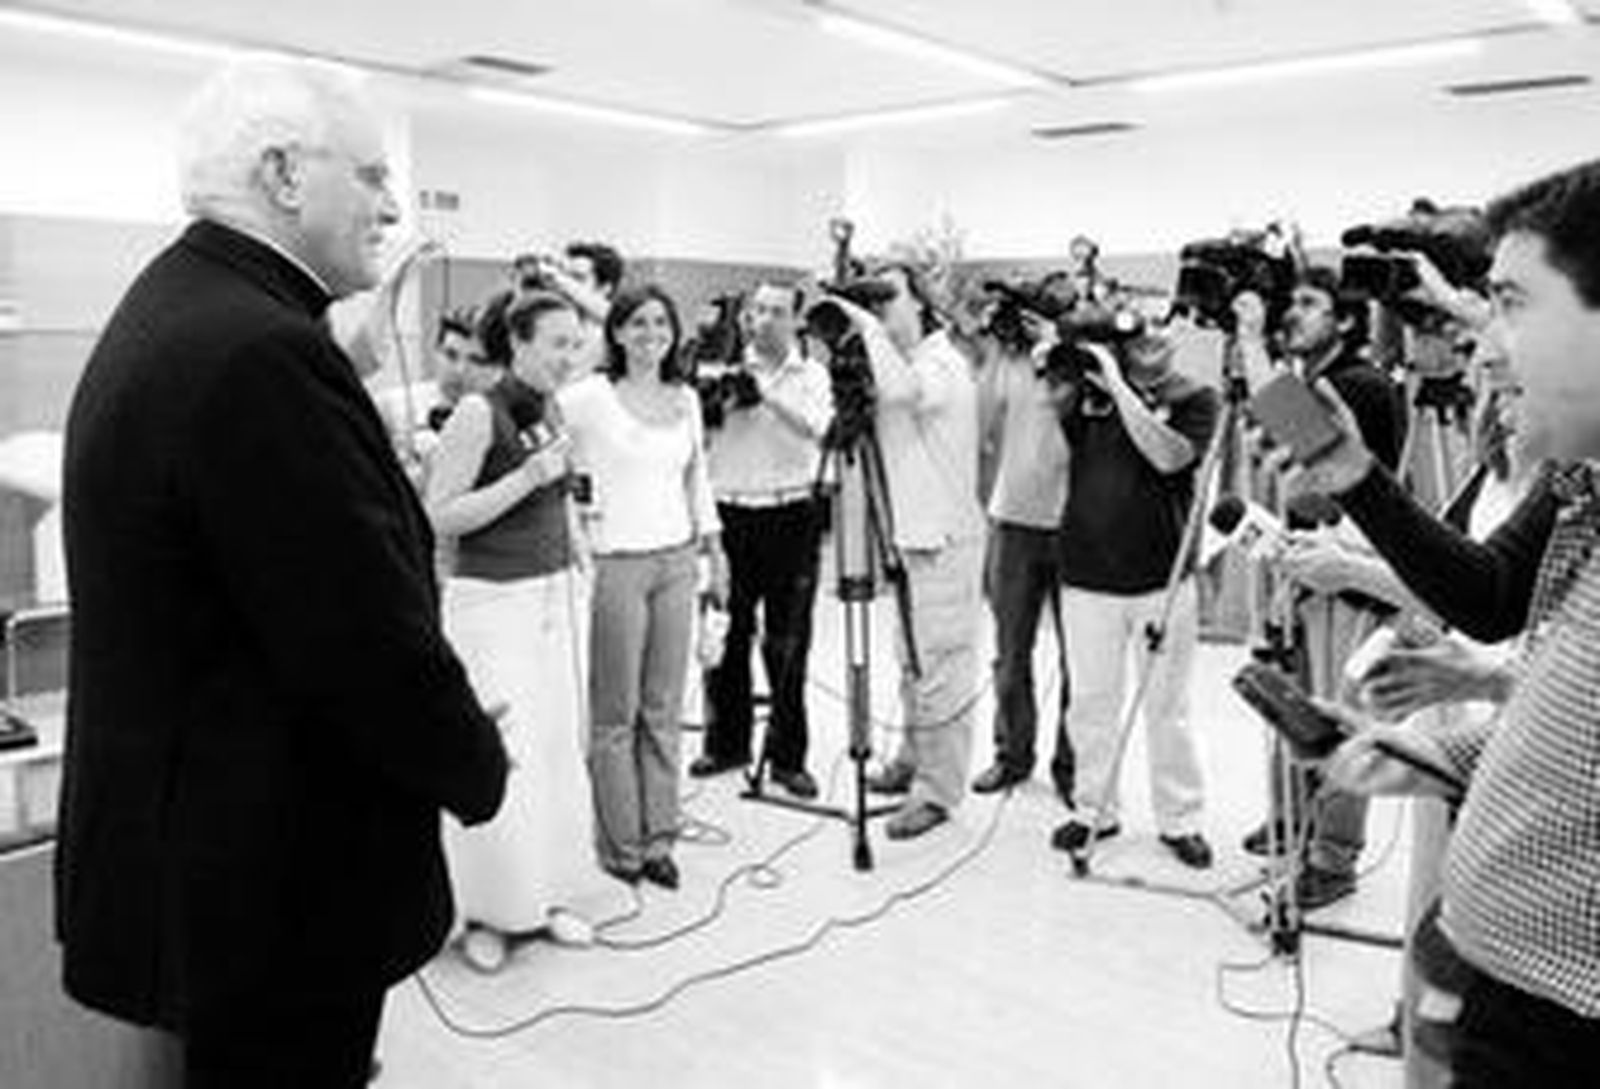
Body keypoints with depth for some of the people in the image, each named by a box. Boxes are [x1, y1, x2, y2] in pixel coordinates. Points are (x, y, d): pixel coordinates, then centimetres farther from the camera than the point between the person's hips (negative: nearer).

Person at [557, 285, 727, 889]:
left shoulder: (686, 398, 10)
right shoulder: (588, 396, -6)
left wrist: (713, 545, 18)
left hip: (676, 562, 5)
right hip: (615, 563, -5)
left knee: (663, 709, 9)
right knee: (616, 715, 2)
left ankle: (657, 838, 20)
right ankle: (620, 847, 14)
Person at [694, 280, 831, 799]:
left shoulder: (812, 374, 5)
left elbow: (818, 427, -14)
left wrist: (766, 391, -20)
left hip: (791, 516, -1)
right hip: (731, 512, 1)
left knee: (788, 643, 3)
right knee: (727, 634, 8)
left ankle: (787, 754, 14)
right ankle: (726, 741, 25)